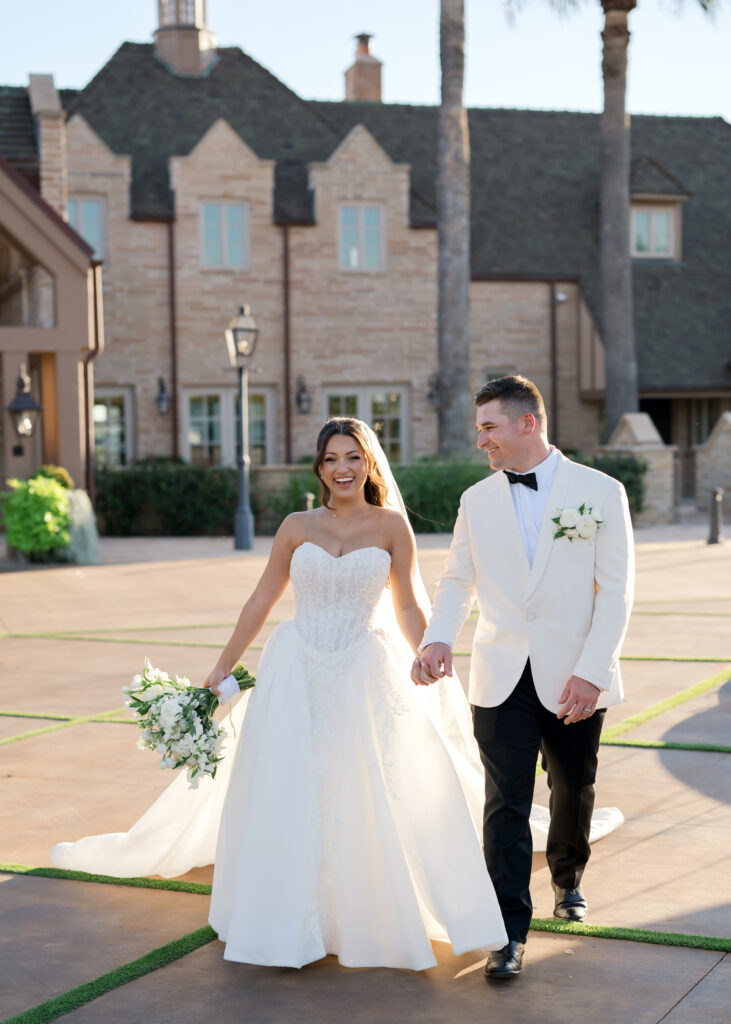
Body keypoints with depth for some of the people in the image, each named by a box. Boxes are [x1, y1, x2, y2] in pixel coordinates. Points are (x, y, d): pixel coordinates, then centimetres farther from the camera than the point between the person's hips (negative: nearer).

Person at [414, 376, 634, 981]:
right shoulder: (477, 500, 6)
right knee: (506, 804, -3)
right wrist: (438, 639, -11)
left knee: (574, 792, 16)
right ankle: (510, 932, 3)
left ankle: (568, 878, 44)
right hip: (502, 679, 1)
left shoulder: (601, 492, -4)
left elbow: (616, 592, -7)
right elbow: (457, 580, 9)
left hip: (574, 679, -1)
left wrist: (591, 671, -16)